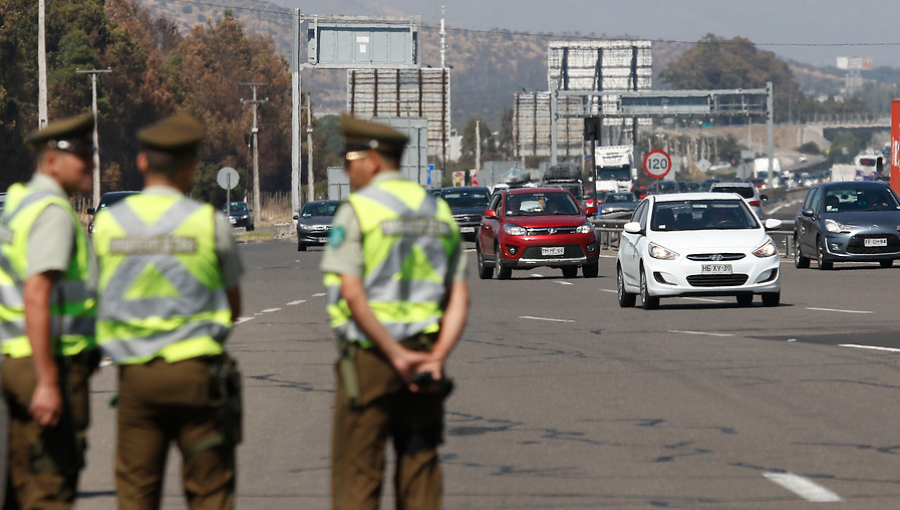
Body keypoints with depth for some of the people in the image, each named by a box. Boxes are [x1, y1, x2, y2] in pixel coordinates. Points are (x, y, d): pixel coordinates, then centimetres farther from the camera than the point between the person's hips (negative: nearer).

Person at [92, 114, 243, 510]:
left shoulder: (108, 222, 2)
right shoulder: (210, 222, -4)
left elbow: (107, 296, 9)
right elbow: (234, 308, 7)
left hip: (134, 373, 2)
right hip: (196, 372, -2)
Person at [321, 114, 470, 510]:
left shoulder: (356, 210, -7)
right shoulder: (437, 211, 12)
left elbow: (353, 295, -17)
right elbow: (459, 299, 4)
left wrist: (397, 356, -15)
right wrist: (436, 358, -6)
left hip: (368, 357, -5)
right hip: (425, 354, 5)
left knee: (357, 475, -1)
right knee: (419, 468, 8)